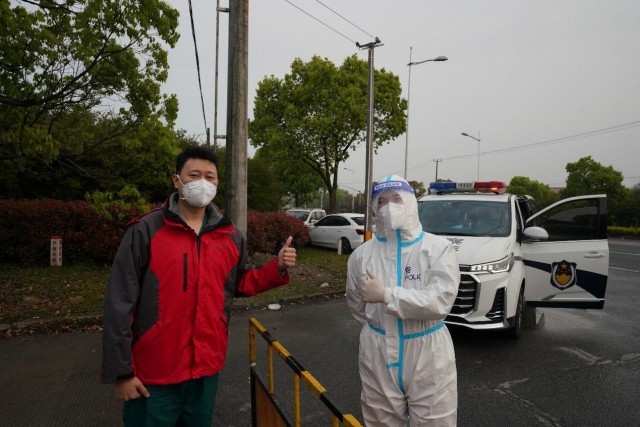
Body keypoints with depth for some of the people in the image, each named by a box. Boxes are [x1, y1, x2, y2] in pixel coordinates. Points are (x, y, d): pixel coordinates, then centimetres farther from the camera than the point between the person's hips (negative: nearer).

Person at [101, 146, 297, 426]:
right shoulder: (145, 231, -12)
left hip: (207, 368, 5)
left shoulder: (230, 237, 2)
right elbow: (120, 305, -12)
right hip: (153, 374, -4)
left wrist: (277, 268, -3)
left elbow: (241, 284, 13)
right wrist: (121, 371, -11)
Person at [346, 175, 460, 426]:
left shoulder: (438, 248, -8)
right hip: (377, 354, 3)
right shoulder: (362, 254, -1)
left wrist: (386, 295, -23)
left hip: (428, 353, -2)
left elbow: (440, 300, -22)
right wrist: (379, 329, 12)